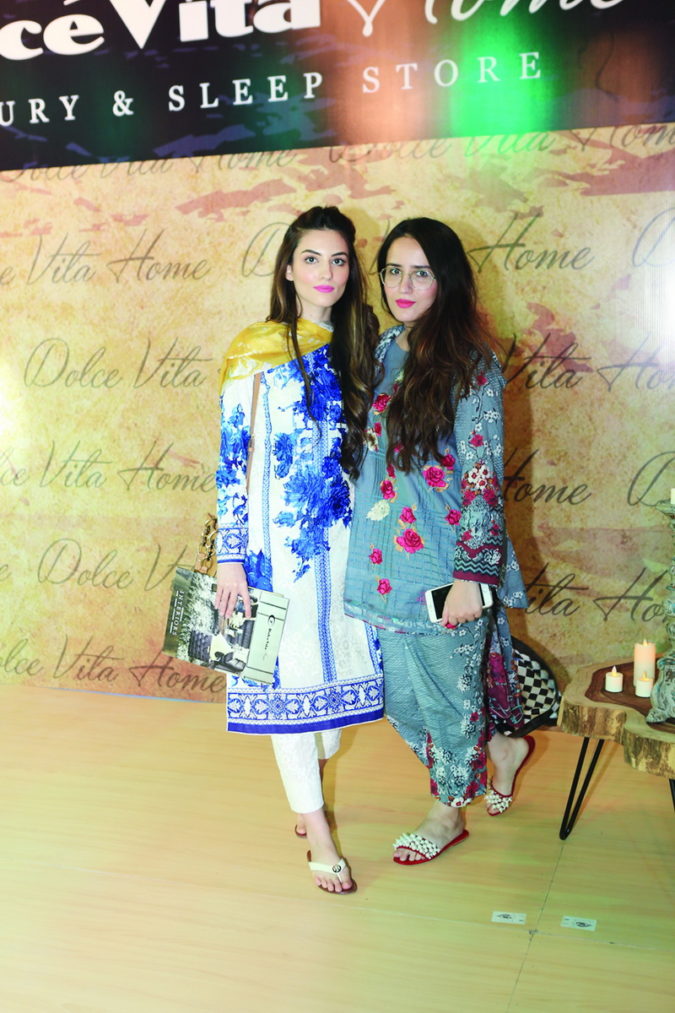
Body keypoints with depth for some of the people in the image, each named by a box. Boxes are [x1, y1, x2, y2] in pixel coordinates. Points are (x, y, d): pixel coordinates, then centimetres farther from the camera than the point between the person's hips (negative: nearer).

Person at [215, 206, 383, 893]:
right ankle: (318, 834, 13)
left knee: (342, 660, 10)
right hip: (279, 537, -5)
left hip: (343, 533, 5)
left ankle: (306, 787, 36)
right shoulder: (257, 349, -6)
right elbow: (231, 458, -8)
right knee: (289, 671, 1)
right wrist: (231, 556, -11)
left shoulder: (353, 347, 9)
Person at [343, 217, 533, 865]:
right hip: (386, 559, 7)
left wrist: (472, 574, -18)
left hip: (442, 563, -7)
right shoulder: (384, 351, 8)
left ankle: (448, 813, 33)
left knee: (447, 686, 9)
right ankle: (503, 747, 40)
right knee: (399, 688, 15)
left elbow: (484, 477, -15)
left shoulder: (467, 365, -13)